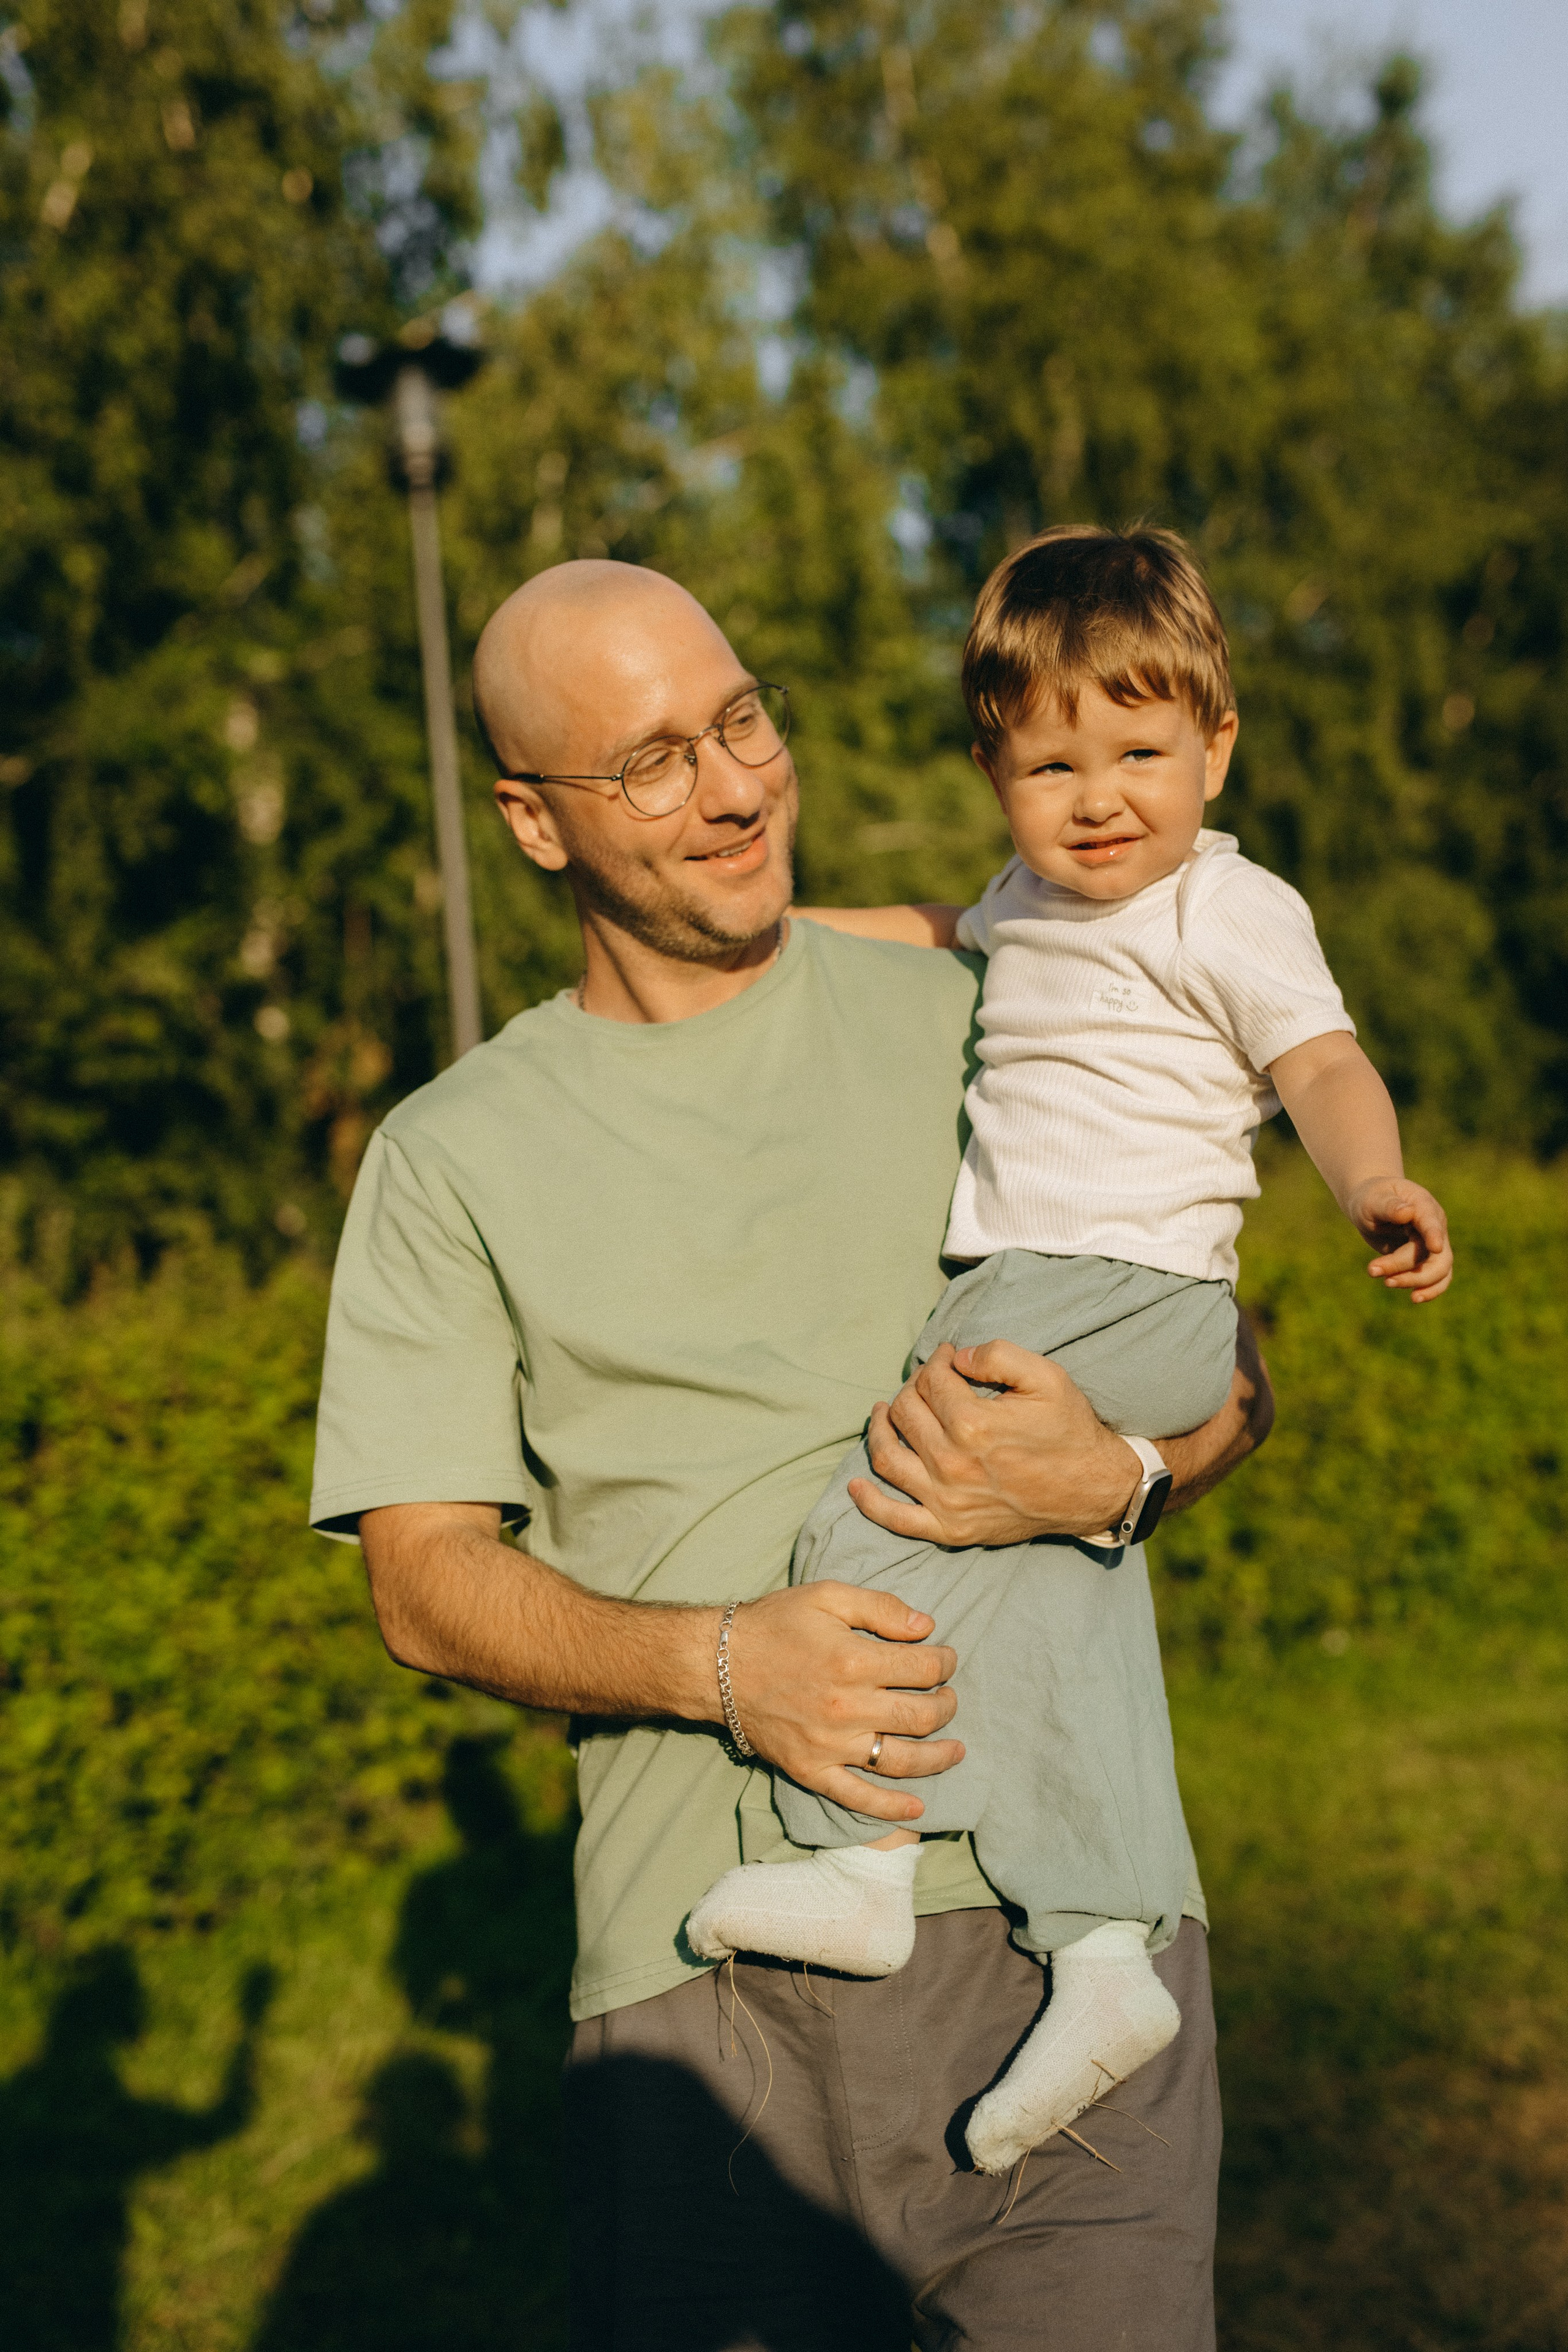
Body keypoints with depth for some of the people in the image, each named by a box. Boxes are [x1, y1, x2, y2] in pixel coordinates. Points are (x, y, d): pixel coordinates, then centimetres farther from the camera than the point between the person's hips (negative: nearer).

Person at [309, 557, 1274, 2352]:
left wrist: (1107, 1475, -10)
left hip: (1055, 1886, 0)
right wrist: (717, 1661, -14)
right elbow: (426, 1583, 4)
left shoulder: (970, 1024, 13)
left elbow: (1233, 1383, 14)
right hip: (699, 1937, 0)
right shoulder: (452, 1158, 11)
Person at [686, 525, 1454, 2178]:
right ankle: (1105, 1951, -11)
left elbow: (1325, 1066, -15)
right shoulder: (1032, 899, 20)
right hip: (1018, 1298, 7)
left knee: (875, 1508, -18)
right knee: (1033, 1595, -7)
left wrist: (1375, 1190, -35)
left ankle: (864, 1866, -13)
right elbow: (952, 935, 42)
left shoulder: (1230, 914, -4)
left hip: (1123, 1299, -7)